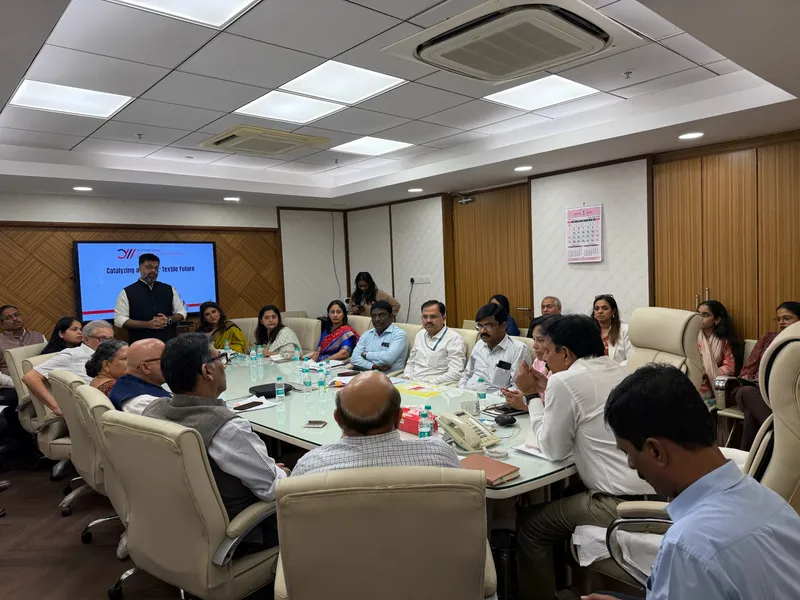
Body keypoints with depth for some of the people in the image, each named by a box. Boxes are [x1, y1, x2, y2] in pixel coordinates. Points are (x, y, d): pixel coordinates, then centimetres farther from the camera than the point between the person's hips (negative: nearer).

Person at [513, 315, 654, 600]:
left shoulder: (564, 381, -14)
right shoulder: (617, 370, 11)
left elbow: (554, 450, -6)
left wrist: (533, 396, 2)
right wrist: (545, 391, 19)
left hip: (622, 502, -9)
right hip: (656, 491, 9)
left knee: (529, 524, 7)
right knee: (562, 497, 29)